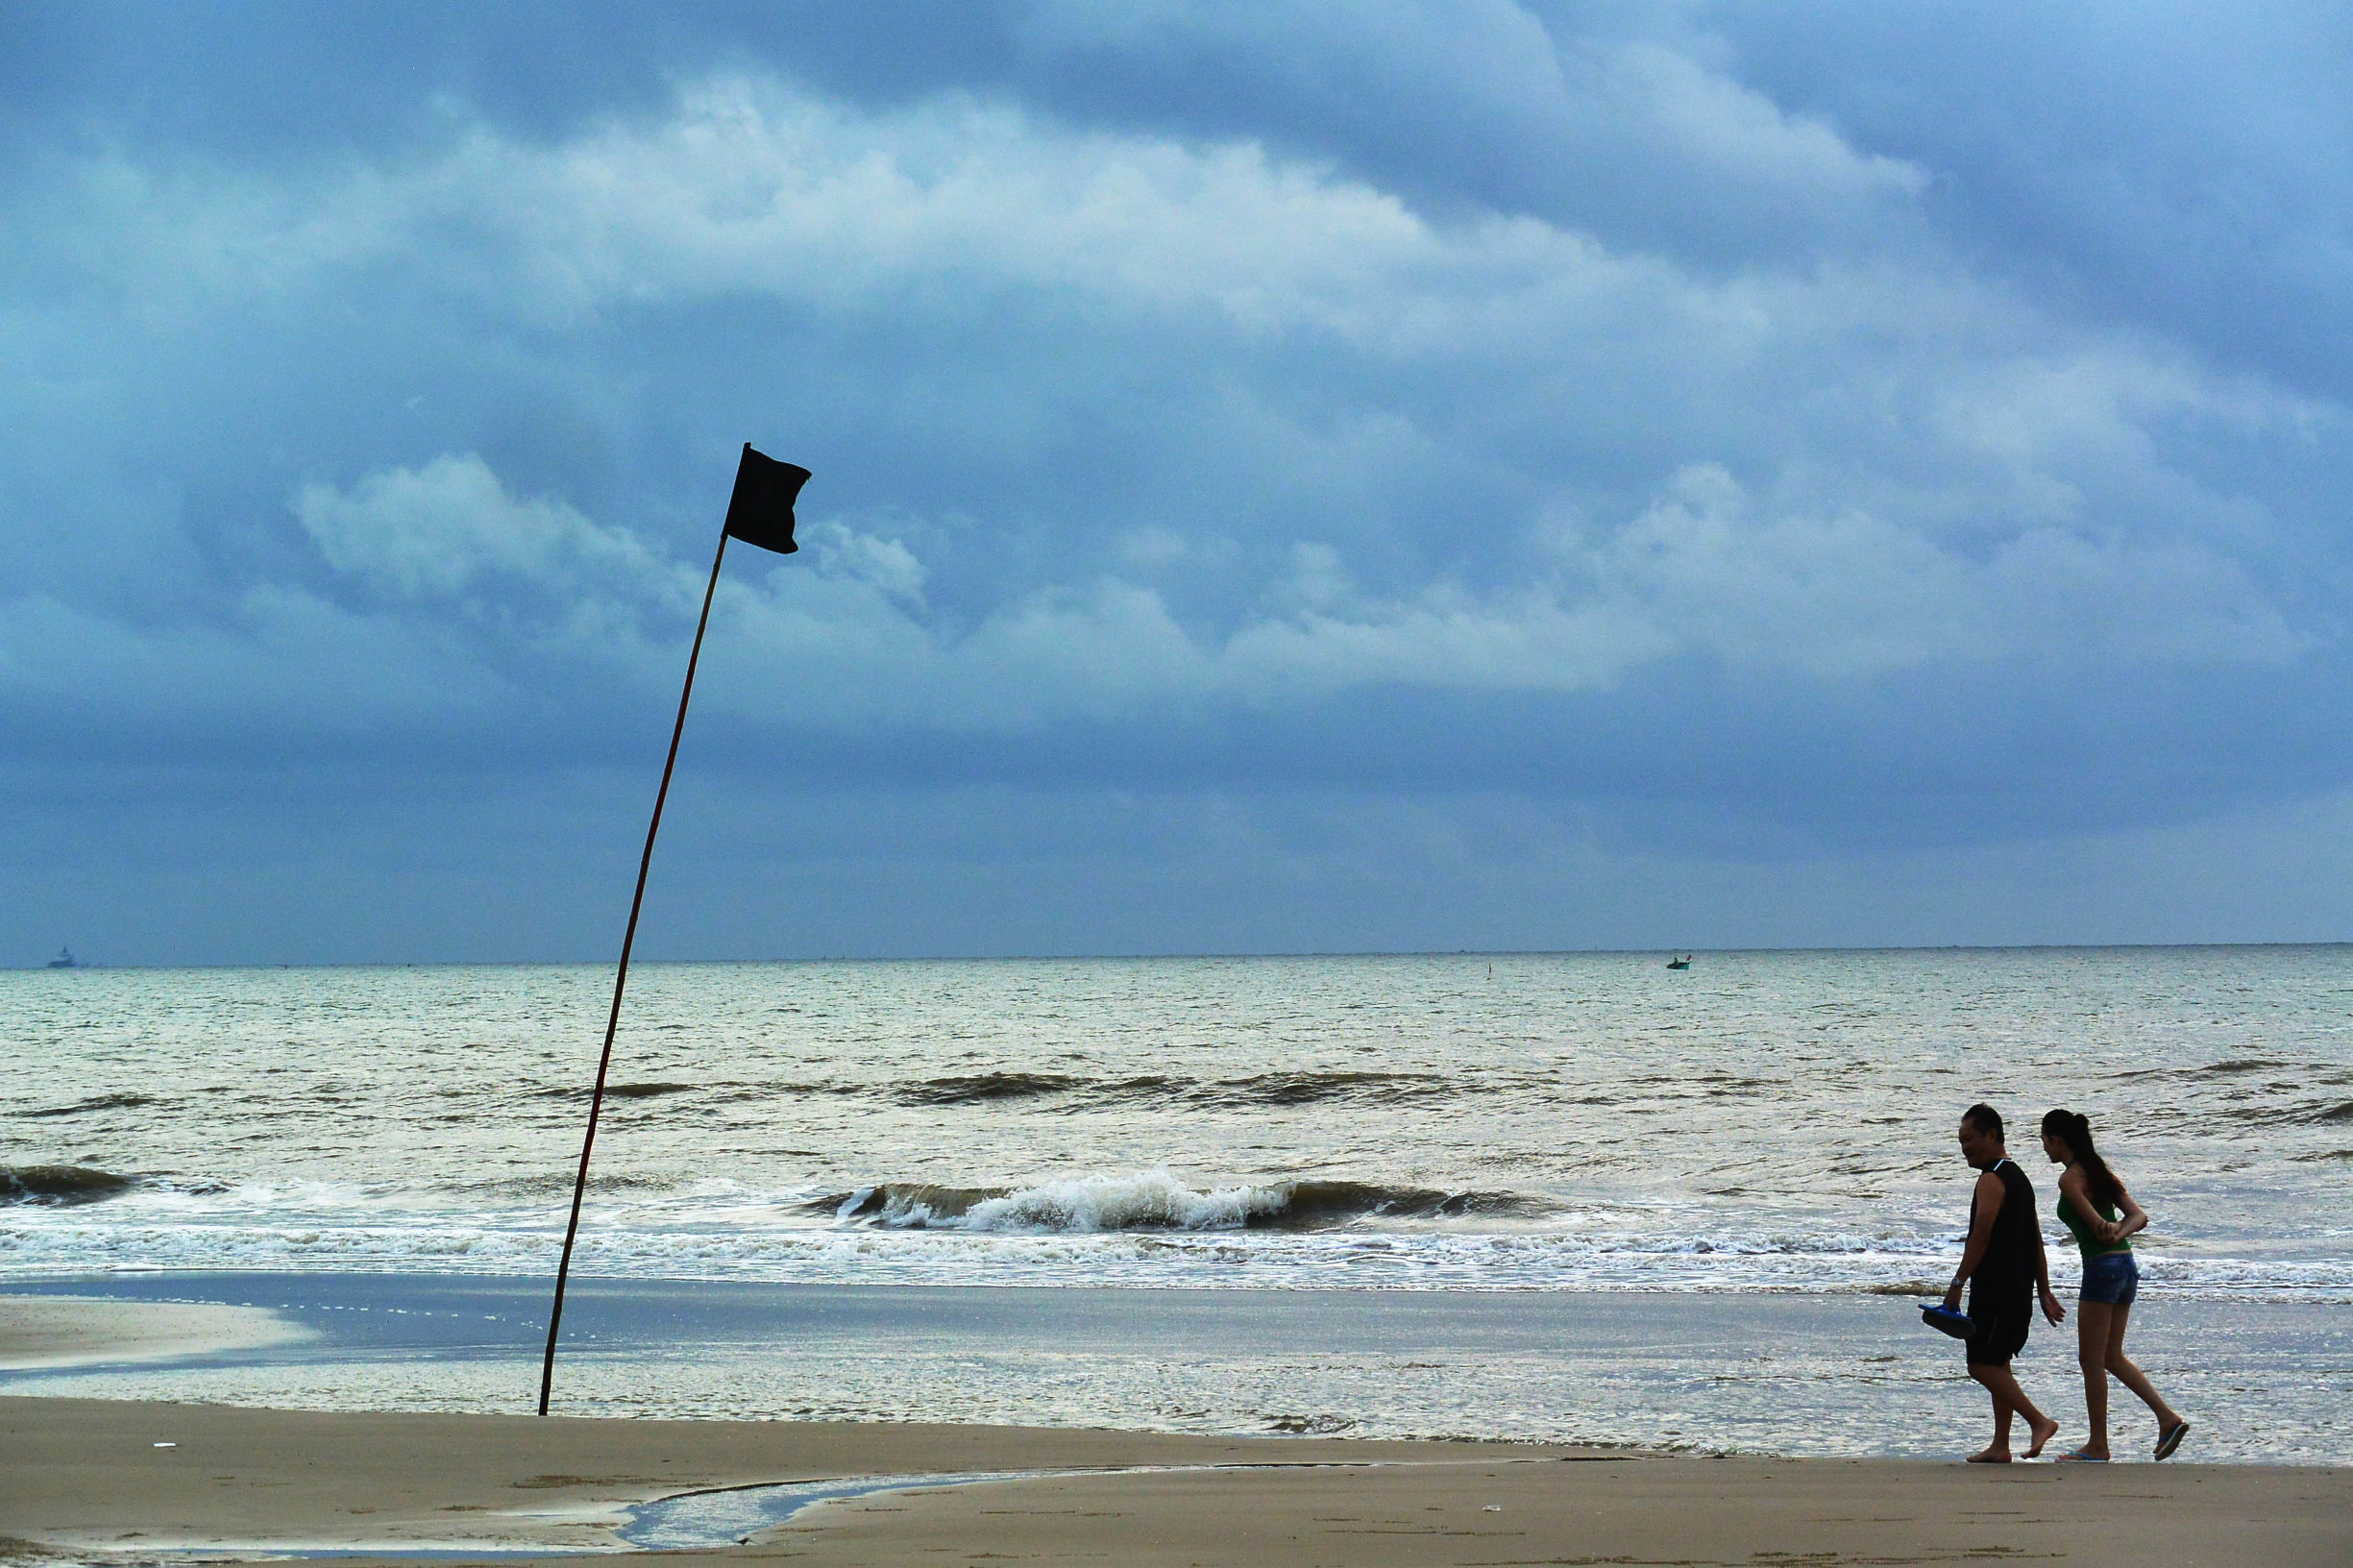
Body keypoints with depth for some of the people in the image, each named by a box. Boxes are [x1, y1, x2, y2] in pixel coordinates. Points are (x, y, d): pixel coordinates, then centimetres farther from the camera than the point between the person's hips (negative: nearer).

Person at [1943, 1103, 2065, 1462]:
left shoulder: (1992, 1180, -12)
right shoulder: (2018, 1177, 18)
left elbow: (1980, 1237, -21)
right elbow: (2036, 1241, 20)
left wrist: (1956, 1284, -21)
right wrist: (2045, 1293, 21)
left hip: (1996, 1291, -10)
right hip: (2019, 1292, 10)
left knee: (1982, 1365, -8)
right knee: (1996, 1364, 12)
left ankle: (2039, 1421, -12)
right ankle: (2000, 1446, 11)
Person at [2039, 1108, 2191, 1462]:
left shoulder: (2070, 1180, -11)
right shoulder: (2100, 1171, 15)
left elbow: (2097, 1226, -18)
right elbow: (2138, 1216, 7)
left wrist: (2109, 1230, 2)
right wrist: (2120, 1231, -10)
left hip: (2102, 1267, -9)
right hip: (2126, 1265, 9)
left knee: (2091, 1360, 2)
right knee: (2112, 1357, 16)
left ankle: (2097, 1445, 6)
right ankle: (2168, 1418, 7)